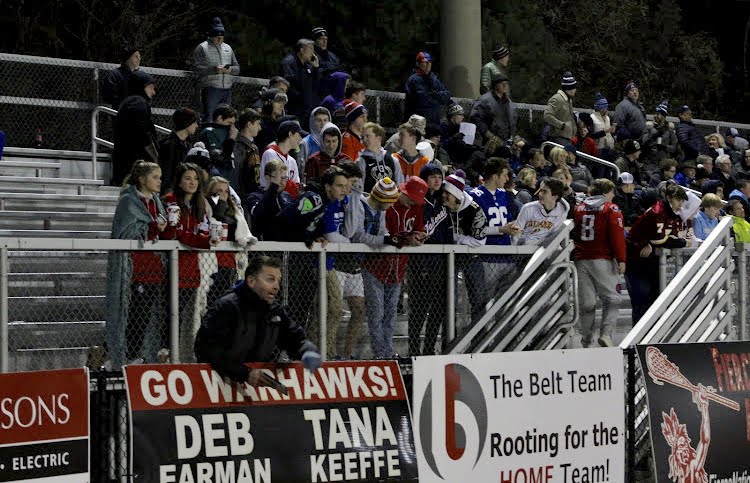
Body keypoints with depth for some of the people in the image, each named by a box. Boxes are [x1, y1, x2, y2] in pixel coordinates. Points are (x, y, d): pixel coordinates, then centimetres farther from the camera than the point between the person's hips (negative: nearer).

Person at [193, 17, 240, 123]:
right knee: (208, 118, -11)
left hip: (227, 90, 6)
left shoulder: (228, 48, 19)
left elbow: (237, 68, 19)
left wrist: (231, 70, -5)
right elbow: (197, 69, -9)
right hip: (210, 89, -5)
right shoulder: (202, 48, 1)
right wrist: (214, 69, -21)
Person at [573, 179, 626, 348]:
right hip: (603, 260, -5)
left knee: (586, 302, 8)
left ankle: (586, 341, 10)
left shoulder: (579, 209, 12)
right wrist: (621, 259, -12)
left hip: (581, 260, 5)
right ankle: (606, 333, -16)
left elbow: (574, 234, 19)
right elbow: (617, 235, -11)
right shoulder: (611, 209, -3)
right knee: (611, 299, 1)